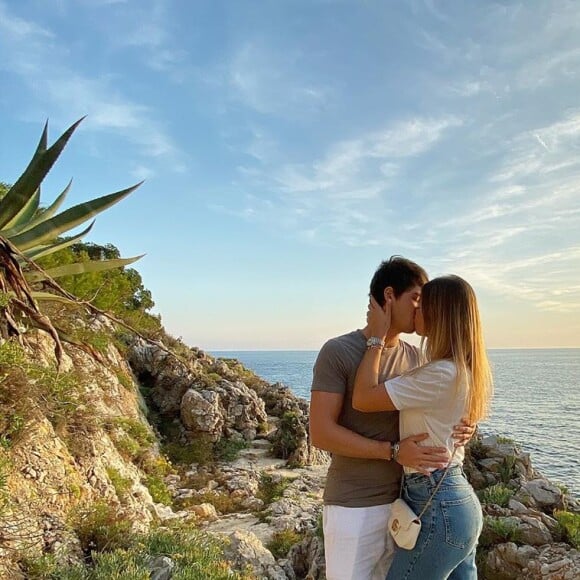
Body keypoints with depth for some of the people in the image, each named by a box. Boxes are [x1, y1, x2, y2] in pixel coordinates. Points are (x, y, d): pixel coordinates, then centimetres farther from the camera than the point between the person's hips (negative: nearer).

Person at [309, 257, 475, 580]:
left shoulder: (414, 357, 5)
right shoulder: (338, 352, -12)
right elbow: (321, 433, -17)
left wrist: (455, 428, -7)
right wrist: (393, 451, -23)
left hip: (403, 502, 5)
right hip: (354, 508, -5)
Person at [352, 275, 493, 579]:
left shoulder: (442, 374, -24)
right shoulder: (466, 370, 6)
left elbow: (363, 398, -22)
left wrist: (377, 337, -14)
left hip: (437, 507, -9)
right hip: (461, 501, 9)